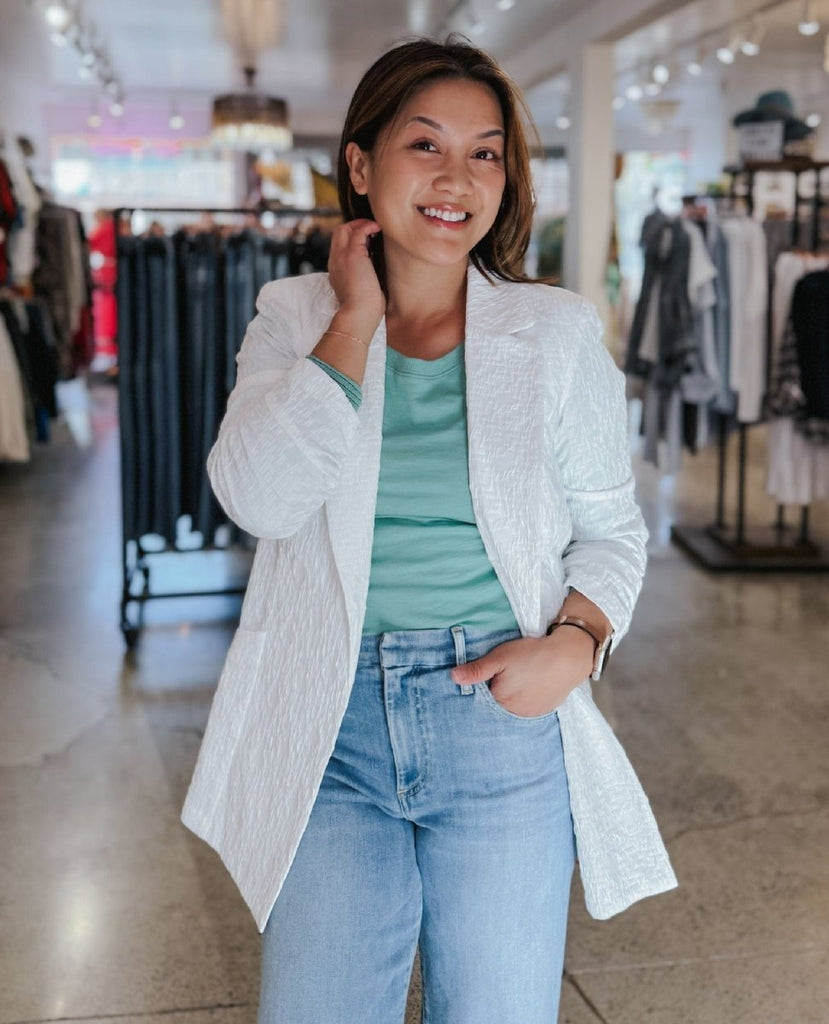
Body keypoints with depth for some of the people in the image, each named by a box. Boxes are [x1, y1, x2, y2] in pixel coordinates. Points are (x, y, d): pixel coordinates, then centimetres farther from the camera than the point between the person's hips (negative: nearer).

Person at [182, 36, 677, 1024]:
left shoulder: (556, 332, 2)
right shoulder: (294, 319, 2)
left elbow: (610, 526, 8)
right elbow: (260, 499, -15)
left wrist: (575, 640, -11)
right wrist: (356, 319, -12)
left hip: (505, 724, 1)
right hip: (332, 723, 0)